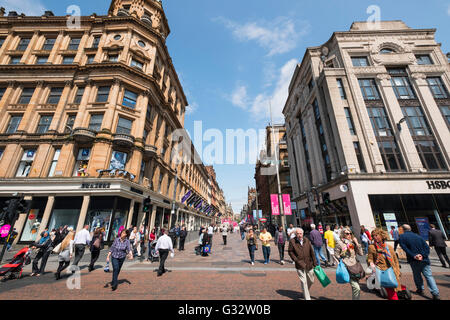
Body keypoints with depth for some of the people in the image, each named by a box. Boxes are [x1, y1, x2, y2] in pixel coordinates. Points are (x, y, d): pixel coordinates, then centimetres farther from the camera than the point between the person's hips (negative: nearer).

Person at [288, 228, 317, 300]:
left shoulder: (307, 240, -4)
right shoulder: (292, 241, -13)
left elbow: (312, 252, 3)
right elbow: (290, 252, -6)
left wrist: (315, 263, 3)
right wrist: (296, 260, -13)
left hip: (309, 264, 4)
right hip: (300, 265, -3)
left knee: (311, 281, 17)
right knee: (303, 282, -1)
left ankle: (306, 292, 45)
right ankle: (307, 298, 18)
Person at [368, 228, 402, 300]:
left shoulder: (389, 247, 6)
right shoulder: (372, 247, -4)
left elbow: (395, 260, 14)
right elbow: (370, 259, 0)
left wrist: (397, 271, 9)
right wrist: (371, 264, -20)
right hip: (381, 272, -4)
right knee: (391, 293, -7)